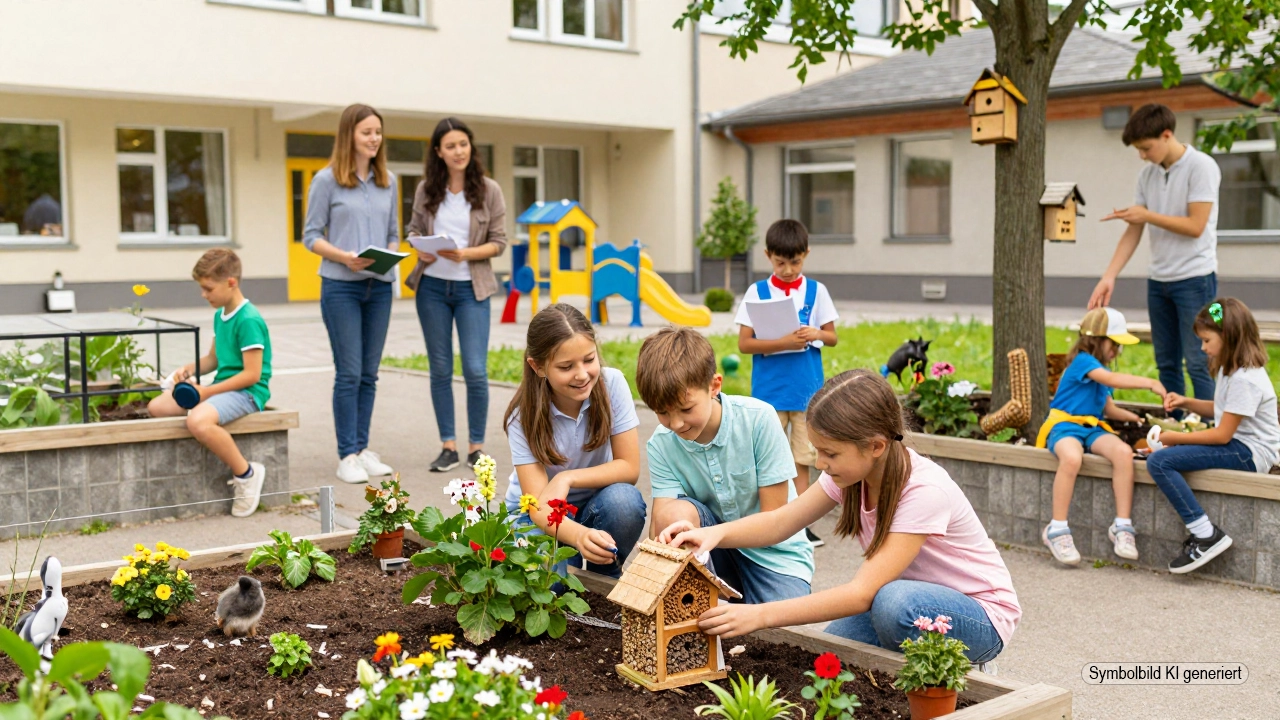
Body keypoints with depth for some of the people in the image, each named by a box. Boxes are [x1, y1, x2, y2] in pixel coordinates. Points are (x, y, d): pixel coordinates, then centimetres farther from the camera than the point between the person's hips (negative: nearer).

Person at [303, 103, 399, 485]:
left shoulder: (387, 181, 11)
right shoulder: (327, 180, -2)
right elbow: (311, 235, -2)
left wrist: (391, 254, -5)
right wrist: (345, 257, -18)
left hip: (380, 286, 4)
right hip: (341, 286, -4)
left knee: (369, 373, 9)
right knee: (349, 373, -4)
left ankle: (363, 449, 17)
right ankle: (347, 456, 3)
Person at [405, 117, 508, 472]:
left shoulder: (489, 190, -3)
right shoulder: (426, 190, 3)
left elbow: (499, 242, -2)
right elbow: (414, 229, 12)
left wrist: (466, 253, -19)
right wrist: (420, 249, -10)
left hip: (471, 288, -2)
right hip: (432, 286, 2)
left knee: (475, 370, -6)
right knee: (440, 370, 7)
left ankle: (476, 446, 9)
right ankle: (448, 446, 16)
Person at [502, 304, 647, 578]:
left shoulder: (612, 383, -18)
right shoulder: (524, 415, -21)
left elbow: (630, 467, -14)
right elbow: (539, 507, -28)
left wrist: (567, 479, -27)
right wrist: (580, 535, -49)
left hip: (595, 503, 2)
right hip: (540, 515, -2)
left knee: (624, 500, -32)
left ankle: (606, 577, -4)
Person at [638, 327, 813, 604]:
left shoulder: (758, 419, -19)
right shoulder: (662, 445, -10)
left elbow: (775, 521, -16)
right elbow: (661, 527, -17)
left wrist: (705, 535, -28)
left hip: (772, 551, -2)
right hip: (719, 550, 2)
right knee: (675, 512, -29)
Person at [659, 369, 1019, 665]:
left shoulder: (924, 490, -32)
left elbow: (862, 593, -36)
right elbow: (780, 522, -11)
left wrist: (760, 615, -40)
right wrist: (716, 533, -32)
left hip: (982, 617, -6)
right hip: (911, 601, 6)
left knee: (894, 602, -38)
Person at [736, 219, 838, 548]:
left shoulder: (816, 291, 3)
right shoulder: (757, 292, -1)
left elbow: (833, 337, 9)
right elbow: (744, 343, -6)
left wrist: (816, 333, -14)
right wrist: (783, 343, -19)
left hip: (807, 388, 1)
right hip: (769, 389, -1)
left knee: (801, 459, 5)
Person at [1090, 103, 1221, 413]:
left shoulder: (1201, 167, -11)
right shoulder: (1147, 175, 8)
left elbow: (1195, 226, -17)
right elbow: (1134, 232, 8)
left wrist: (1147, 215, -12)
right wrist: (1109, 277, 0)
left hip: (1194, 278, -6)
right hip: (1158, 280, 6)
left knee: (1197, 363, -6)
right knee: (1166, 363, 10)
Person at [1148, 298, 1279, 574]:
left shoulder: (1244, 380, -20)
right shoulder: (1231, 369, 11)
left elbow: (1222, 435, -19)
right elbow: (1221, 409, 22)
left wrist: (1177, 438, -10)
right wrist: (1186, 403, 6)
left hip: (1248, 453, -11)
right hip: (1237, 445, 11)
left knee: (1159, 462, -21)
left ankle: (1206, 535, -20)